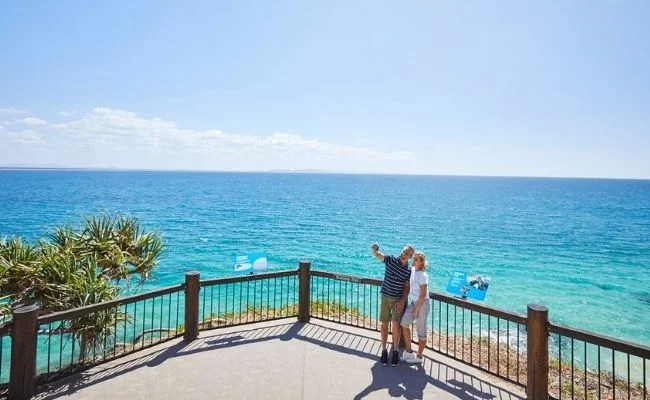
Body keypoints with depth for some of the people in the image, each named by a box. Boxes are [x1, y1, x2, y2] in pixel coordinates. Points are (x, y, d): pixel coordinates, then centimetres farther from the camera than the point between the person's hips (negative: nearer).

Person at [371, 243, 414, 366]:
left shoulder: (409, 271, -2)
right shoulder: (391, 260, -5)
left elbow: (406, 288, 1)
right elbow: (378, 256, -17)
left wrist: (402, 301, -11)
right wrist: (374, 250, -40)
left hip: (398, 300, 0)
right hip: (385, 297, 0)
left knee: (396, 325, -3)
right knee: (384, 324, 6)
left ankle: (395, 351, 13)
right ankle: (384, 350, 18)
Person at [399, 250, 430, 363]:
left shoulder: (423, 275, -19)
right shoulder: (412, 270, 3)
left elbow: (423, 294, -19)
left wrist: (416, 309, -16)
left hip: (422, 303, -8)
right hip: (412, 302, 8)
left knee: (421, 331, 4)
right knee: (404, 323, 5)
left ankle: (419, 357, 17)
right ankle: (409, 352, 17)